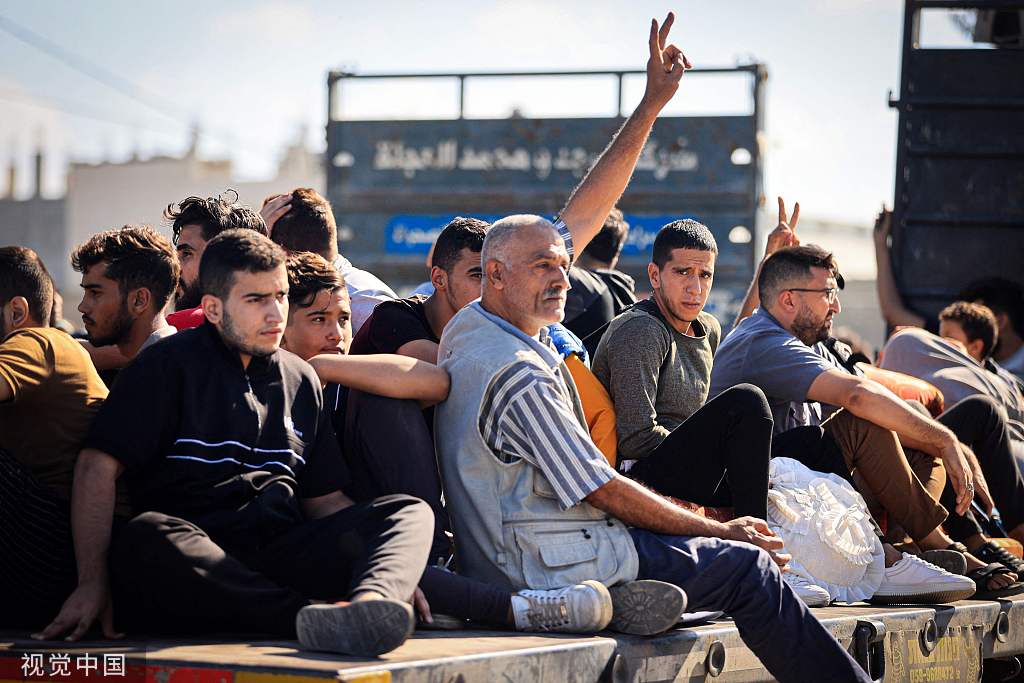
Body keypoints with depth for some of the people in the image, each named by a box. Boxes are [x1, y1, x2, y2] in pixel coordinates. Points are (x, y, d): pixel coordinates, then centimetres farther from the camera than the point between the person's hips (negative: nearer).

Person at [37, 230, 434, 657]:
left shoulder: (301, 379, 23)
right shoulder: (170, 364, 7)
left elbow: (323, 499, 24)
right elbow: (98, 464, -3)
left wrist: (398, 572, 4)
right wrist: (92, 583, -15)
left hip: (284, 552, 5)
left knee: (410, 512, -15)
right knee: (145, 537, -38)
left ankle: (370, 602, -51)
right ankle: (312, 618, -54)